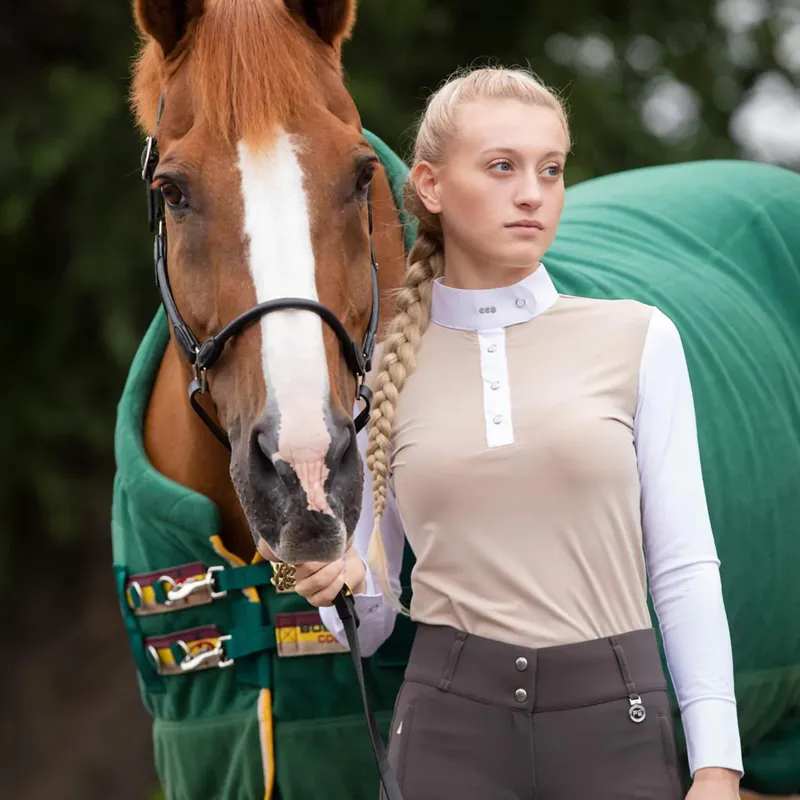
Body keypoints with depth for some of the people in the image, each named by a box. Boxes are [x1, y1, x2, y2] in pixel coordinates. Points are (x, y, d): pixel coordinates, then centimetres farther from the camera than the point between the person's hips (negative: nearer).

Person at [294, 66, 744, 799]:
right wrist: (337, 584, -12)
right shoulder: (378, 374, 5)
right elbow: (373, 618, 10)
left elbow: (684, 566, 1)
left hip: (618, 720, -1)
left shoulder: (638, 340, 2)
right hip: (449, 726, 1)